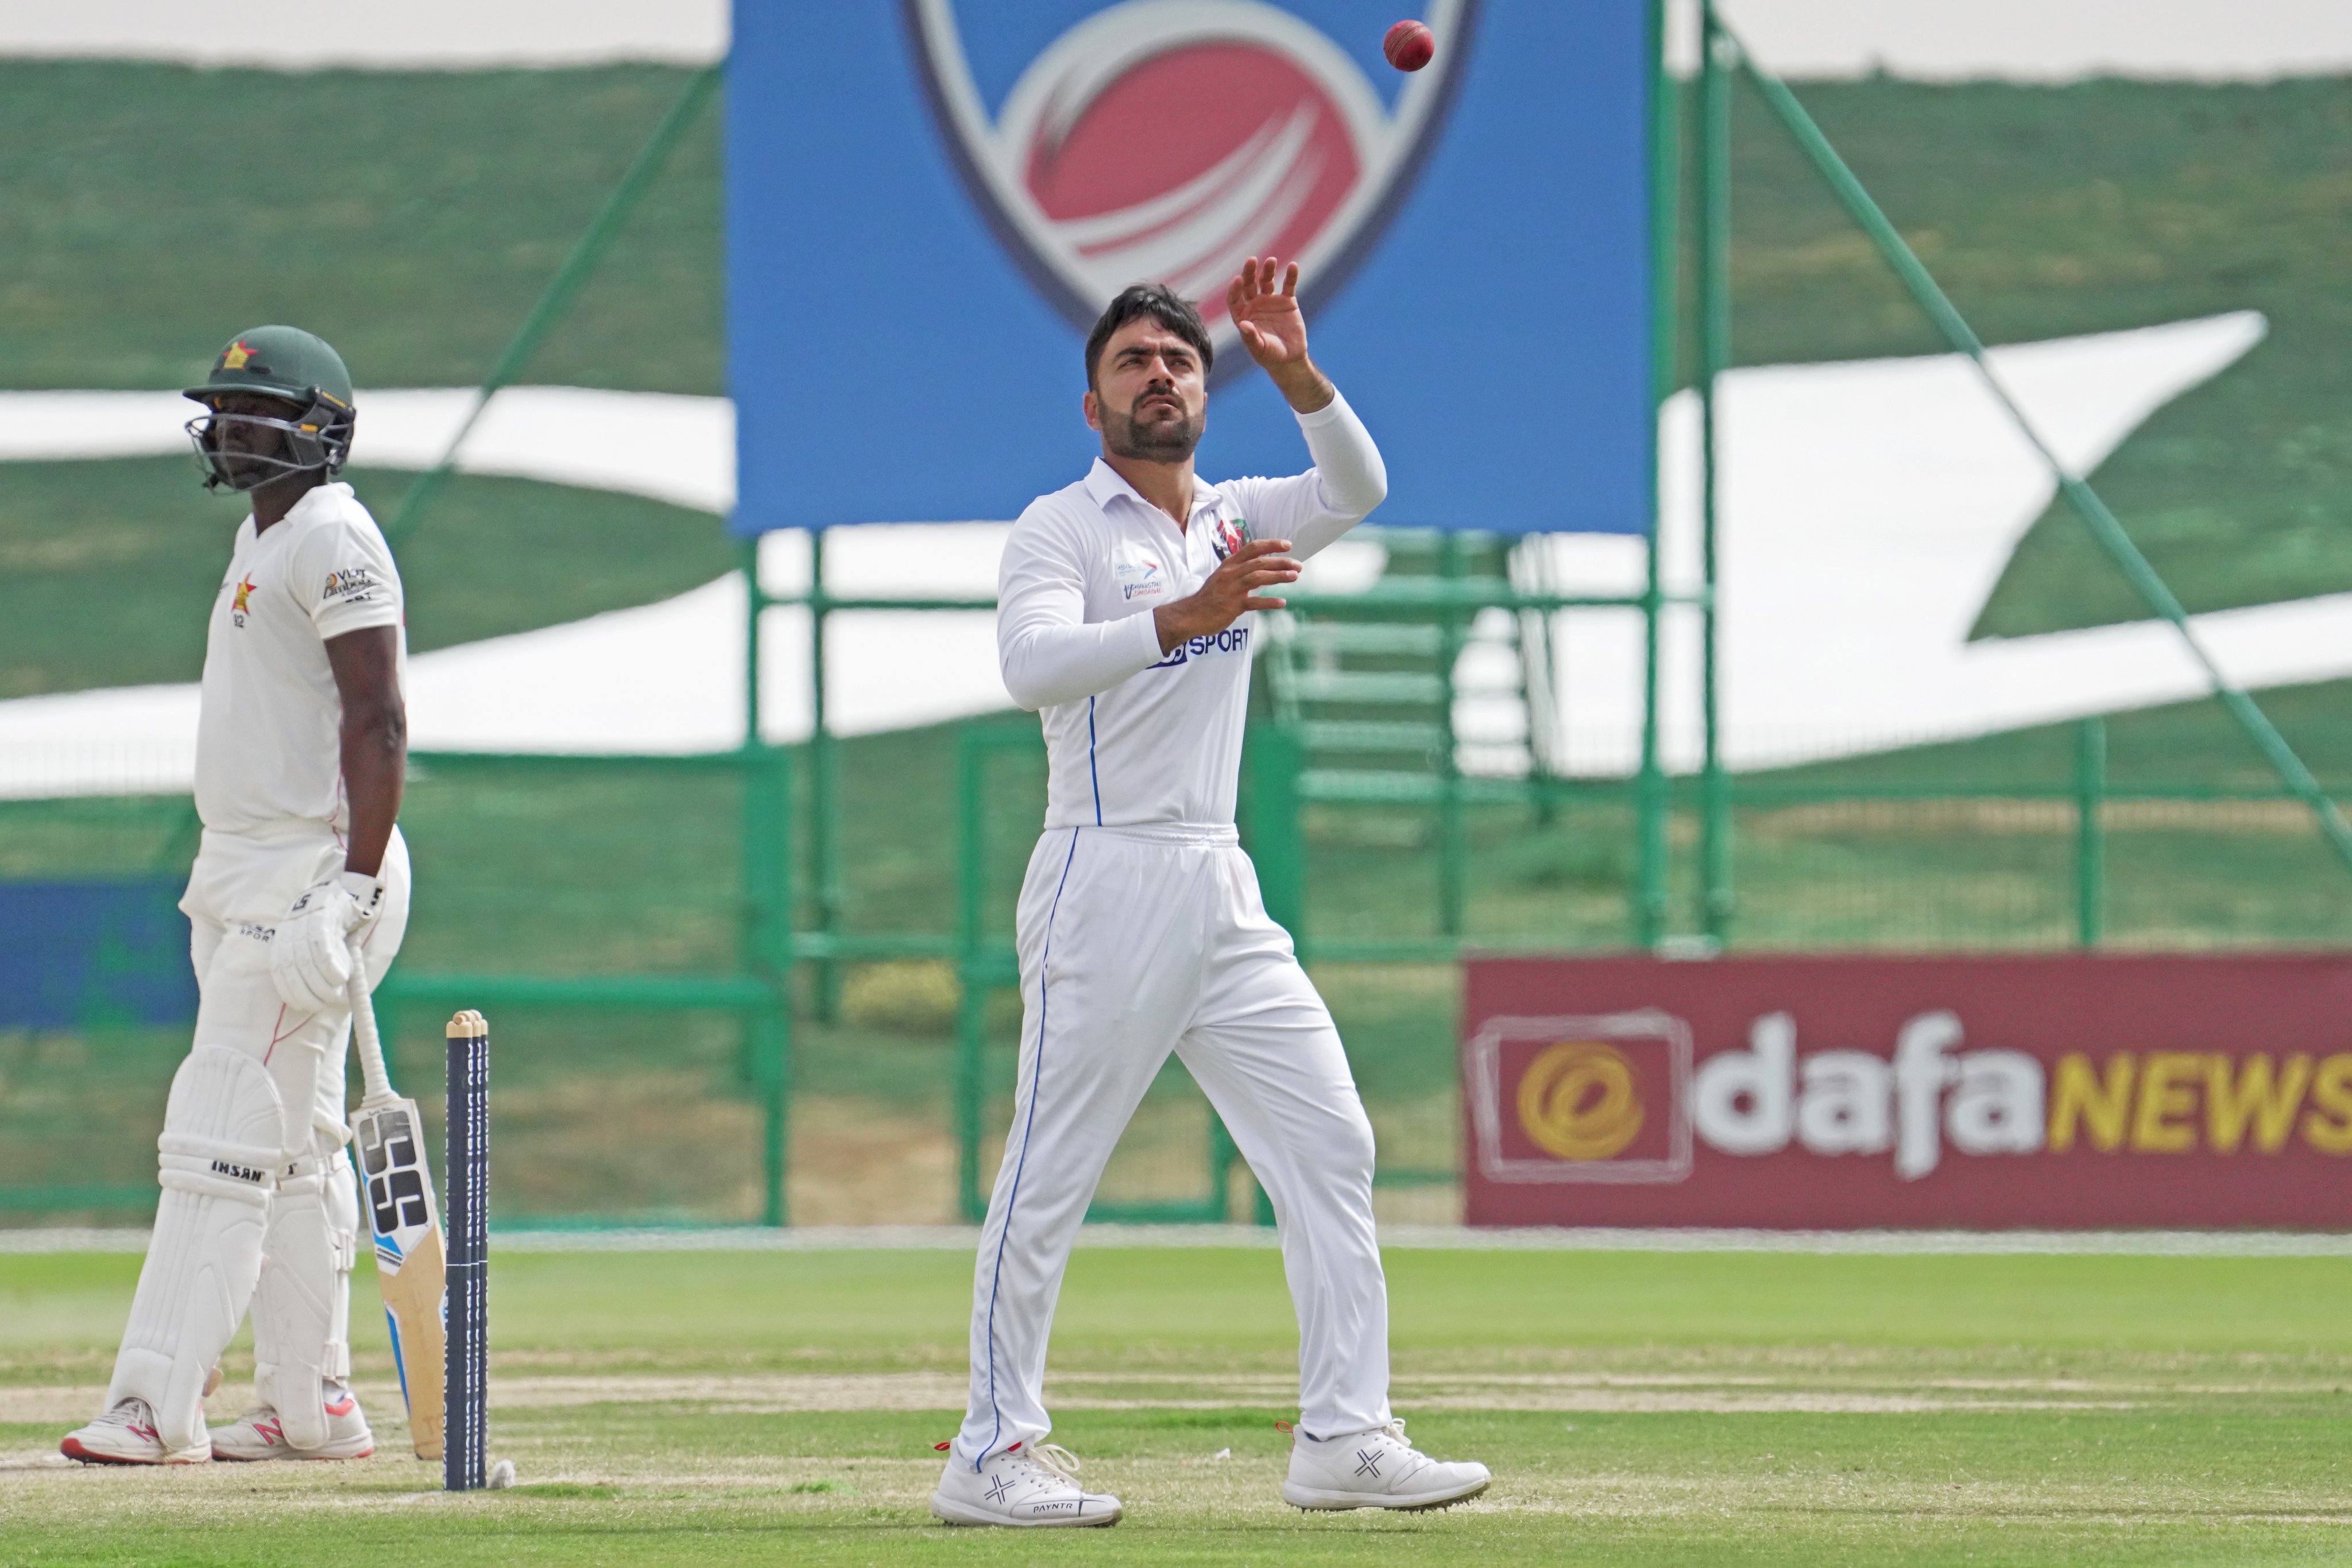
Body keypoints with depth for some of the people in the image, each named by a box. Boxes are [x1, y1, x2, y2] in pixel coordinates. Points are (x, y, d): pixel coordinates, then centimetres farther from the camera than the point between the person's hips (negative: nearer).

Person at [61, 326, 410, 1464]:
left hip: (312, 875, -10)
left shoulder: (333, 539, -13)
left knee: (222, 1134, -14)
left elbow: (378, 724, -19)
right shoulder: (262, 538, 18)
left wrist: (356, 891, -25)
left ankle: (158, 1407, -18)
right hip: (242, 877, 10)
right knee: (291, 1147, 11)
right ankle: (311, 1406, 14)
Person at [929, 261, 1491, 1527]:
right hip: (1105, 887, -7)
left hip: (1224, 898, 7)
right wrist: (1178, 621, -33)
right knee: (1051, 1173, -6)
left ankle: (1344, 1436, 3)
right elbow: (1033, 663, -19)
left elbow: (1355, 487, 0)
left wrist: (1297, 374, -17)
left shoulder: (1237, 524, 17)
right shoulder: (1060, 529, -1)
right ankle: (993, 1454, -3)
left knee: (1330, 1145, 1)